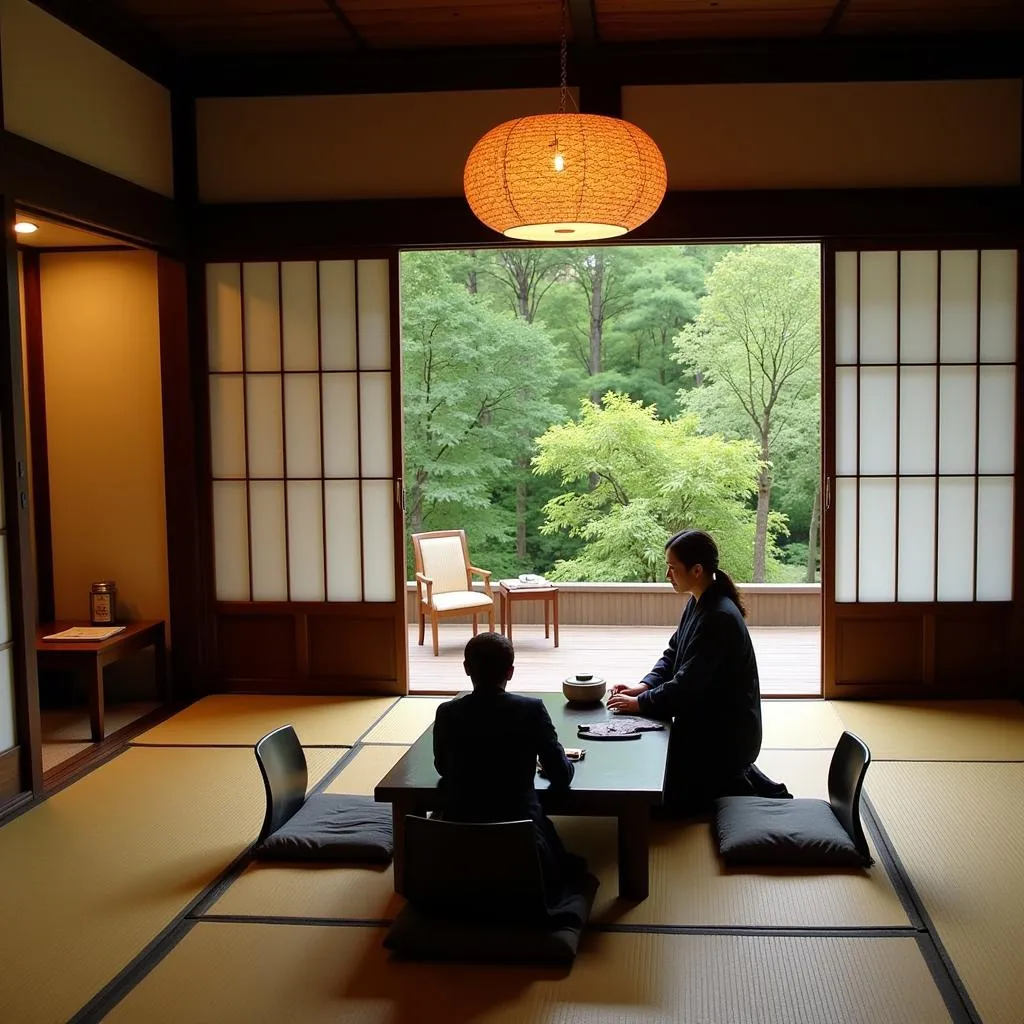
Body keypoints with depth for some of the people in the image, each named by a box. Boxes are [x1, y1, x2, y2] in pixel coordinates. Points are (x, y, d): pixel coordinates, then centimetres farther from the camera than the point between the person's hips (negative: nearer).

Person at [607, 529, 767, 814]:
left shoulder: (718, 618, -28)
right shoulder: (698, 603, 2)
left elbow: (687, 684, -28)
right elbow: (673, 653, 10)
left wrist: (639, 703, -19)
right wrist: (644, 686, -4)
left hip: (726, 731, -10)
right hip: (707, 720, 10)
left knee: (679, 802, 1)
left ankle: (753, 795, 11)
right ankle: (745, 780, 25)